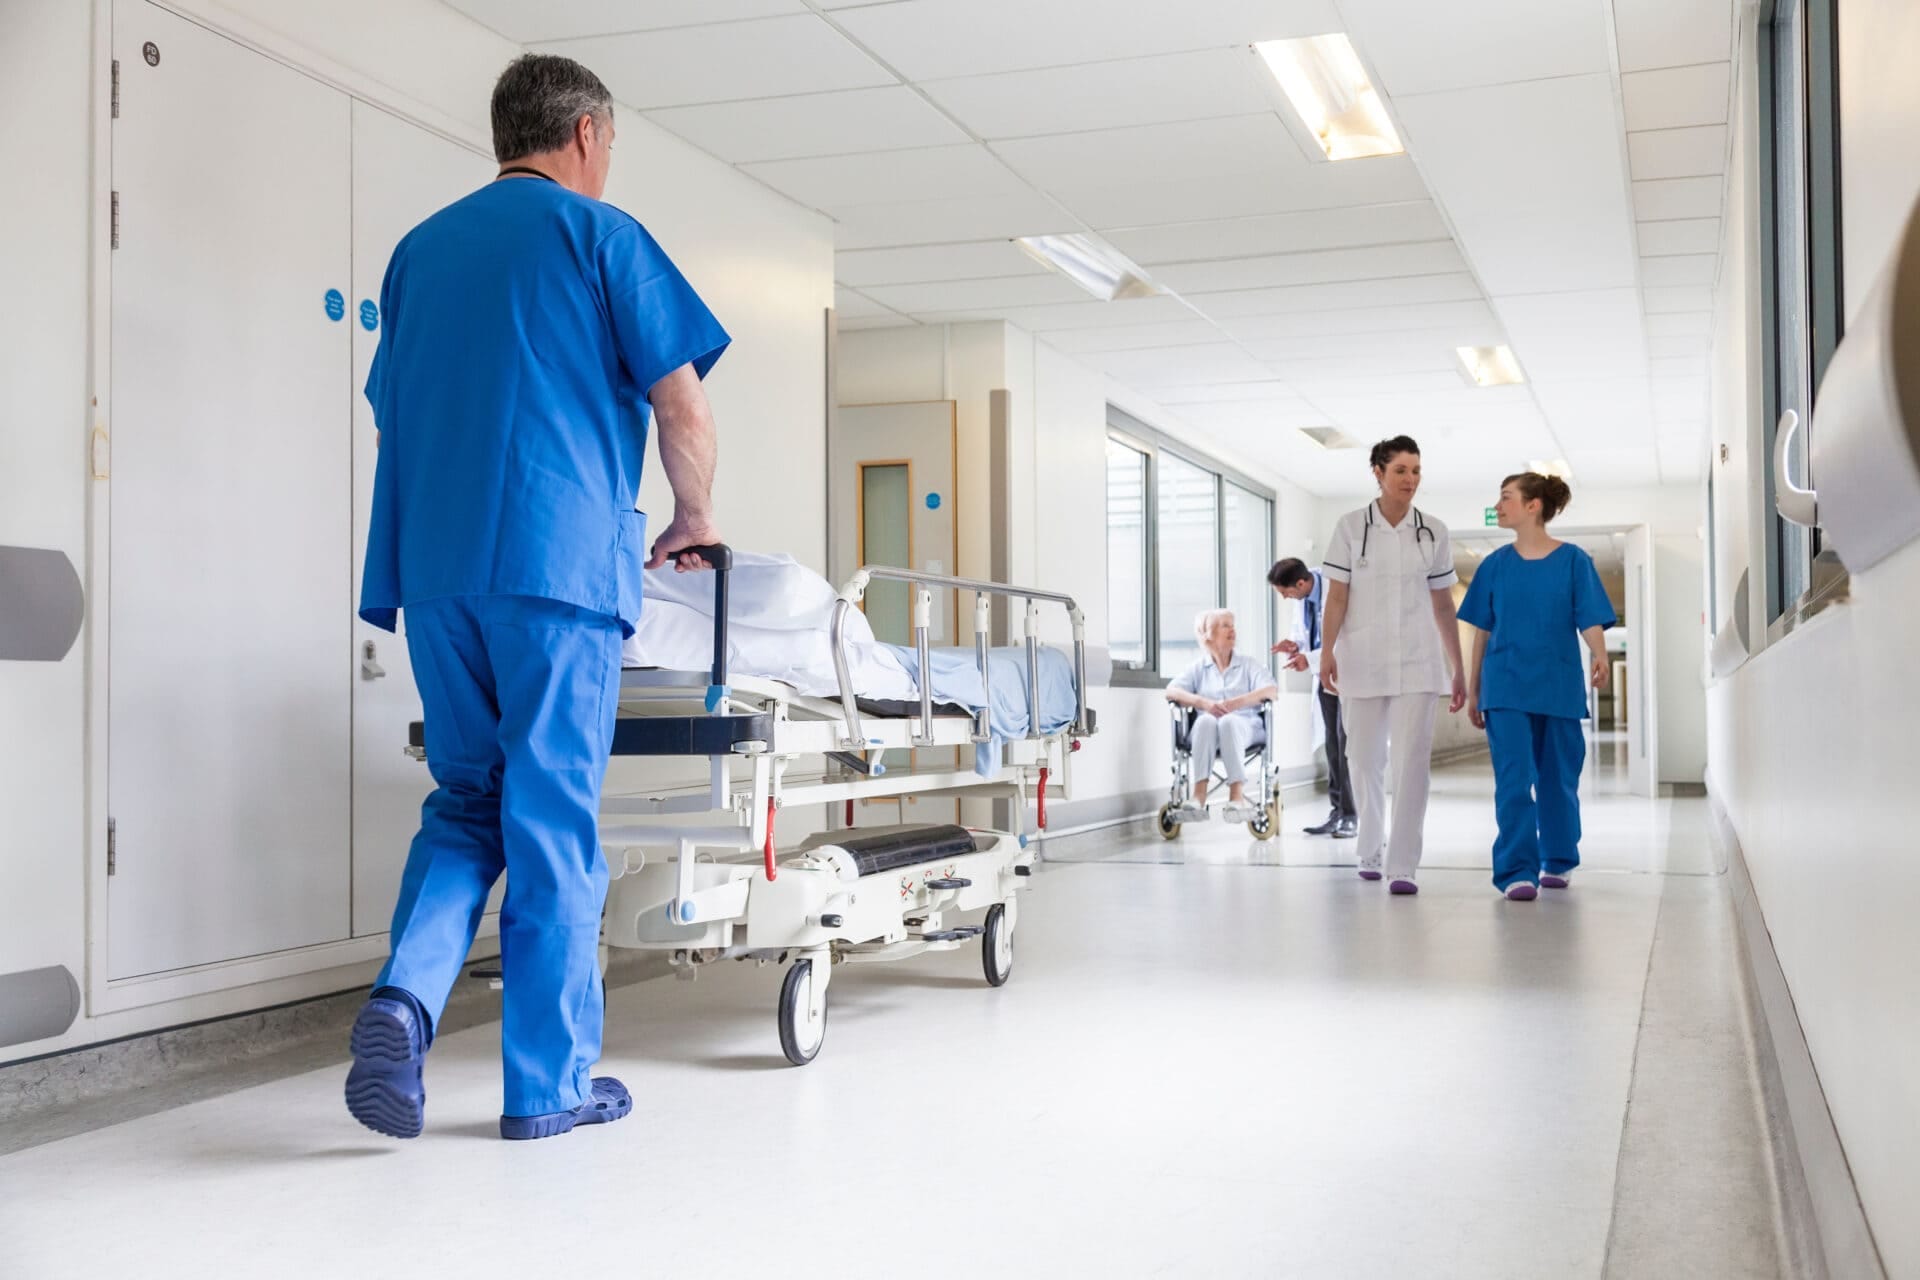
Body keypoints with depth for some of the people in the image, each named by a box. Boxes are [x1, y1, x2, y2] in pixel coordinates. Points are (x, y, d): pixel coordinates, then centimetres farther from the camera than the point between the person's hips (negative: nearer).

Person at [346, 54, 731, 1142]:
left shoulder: (420, 249, 20)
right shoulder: (599, 235, 3)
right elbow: (684, 409, -1)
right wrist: (697, 518, 15)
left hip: (434, 569, 5)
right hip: (561, 564, -5)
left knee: (467, 802, 15)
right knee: (554, 822, 0)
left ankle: (406, 995, -8)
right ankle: (549, 1082, 6)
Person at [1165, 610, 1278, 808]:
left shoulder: (1248, 664, 18)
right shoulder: (1198, 668, 18)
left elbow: (1272, 690, 1)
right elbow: (1172, 691, 1)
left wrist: (1236, 703, -15)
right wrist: (1204, 703, -18)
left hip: (1244, 726, 0)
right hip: (1207, 729, 0)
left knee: (1229, 721, -36)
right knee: (1205, 720, -35)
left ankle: (1237, 794, -46)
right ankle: (1199, 794, -45)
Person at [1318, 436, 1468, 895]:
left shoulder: (1433, 532, 6)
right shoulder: (1351, 527, 1)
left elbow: (1443, 606, 10)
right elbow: (1336, 596, -2)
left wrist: (1458, 670, 10)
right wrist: (1326, 652, -15)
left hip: (1417, 663, 1)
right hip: (1362, 661, 0)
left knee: (1412, 760, -9)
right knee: (1364, 759, 8)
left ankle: (1403, 866, -8)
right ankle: (1371, 848, 30)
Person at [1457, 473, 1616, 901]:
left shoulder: (1573, 561, -1)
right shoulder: (1496, 565, 6)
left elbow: (1591, 621, -7)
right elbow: (1483, 631, 11)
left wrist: (1599, 656, -27)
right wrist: (1472, 689, 11)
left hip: (1558, 687, -1)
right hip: (1506, 688, 1)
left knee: (1558, 779, 10)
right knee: (1513, 780, -9)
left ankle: (1559, 861, 27)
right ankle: (1517, 871, -10)